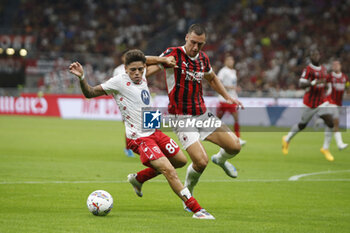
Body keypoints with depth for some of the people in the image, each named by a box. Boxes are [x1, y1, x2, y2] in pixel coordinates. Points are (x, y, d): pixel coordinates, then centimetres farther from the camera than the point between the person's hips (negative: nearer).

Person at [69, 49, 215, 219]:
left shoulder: (141, 76, 5)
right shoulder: (119, 81, -13)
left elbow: (149, 68, 30)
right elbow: (90, 93, -11)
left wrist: (164, 60, 13)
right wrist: (82, 78, -28)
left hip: (154, 132, 9)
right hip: (139, 138, -9)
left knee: (181, 160, 21)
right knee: (169, 170, -21)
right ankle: (197, 210, -20)